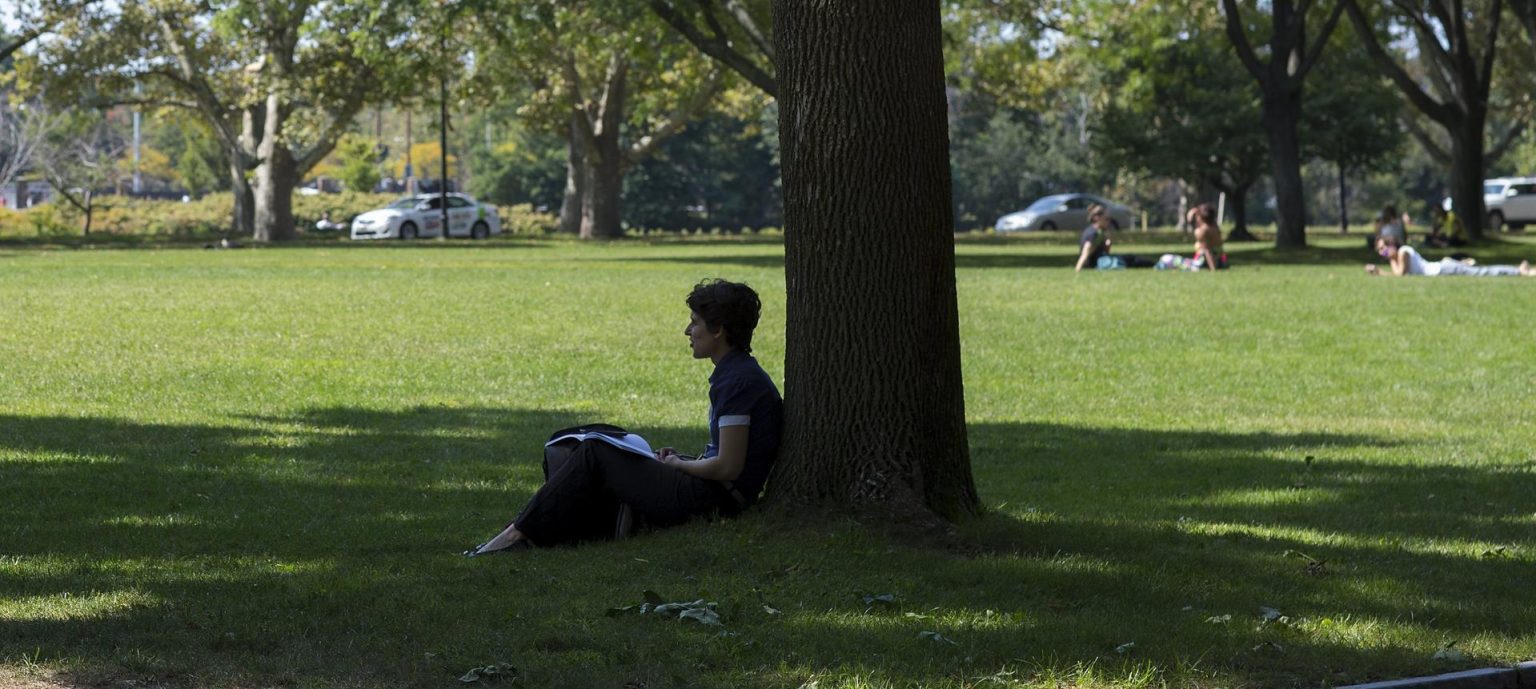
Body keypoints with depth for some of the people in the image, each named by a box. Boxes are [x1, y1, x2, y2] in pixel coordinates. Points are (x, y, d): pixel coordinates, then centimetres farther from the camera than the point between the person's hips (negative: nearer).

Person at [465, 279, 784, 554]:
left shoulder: (738, 381, -18)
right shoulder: (739, 373, 15)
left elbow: (728, 466, -22)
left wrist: (680, 465, -6)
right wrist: (682, 459, 10)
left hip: (710, 499, -11)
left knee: (594, 455, -5)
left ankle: (520, 535, -1)